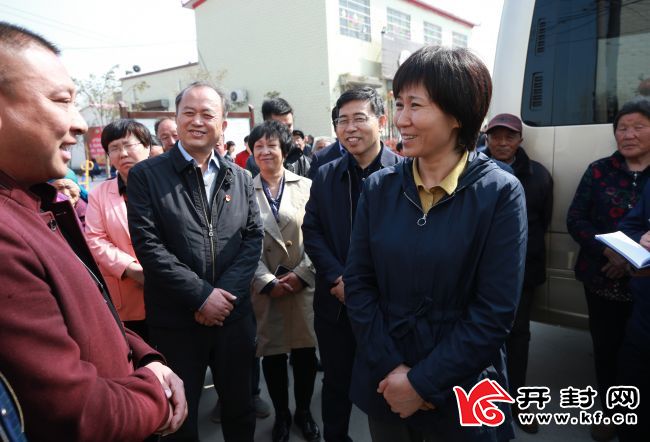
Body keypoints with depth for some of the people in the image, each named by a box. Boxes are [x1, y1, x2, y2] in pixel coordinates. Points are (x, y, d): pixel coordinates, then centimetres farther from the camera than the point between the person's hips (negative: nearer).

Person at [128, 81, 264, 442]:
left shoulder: (240, 178, 7)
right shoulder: (145, 175, -4)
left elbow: (253, 238, 2)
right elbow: (147, 244, -12)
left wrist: (225, 293, -11)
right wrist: (201, 295, -16)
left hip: (234, 316, 3)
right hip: (175, 320, -2)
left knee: (239, 408, 19)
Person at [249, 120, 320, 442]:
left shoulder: (306, 186, 2)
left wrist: (301, 274, -11)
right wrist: (268, 281, -10)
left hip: (304, 284, 0)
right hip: (264, 288, 0)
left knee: (305, 351, 10)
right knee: (272, 353, 12)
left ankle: (304, 411, 34)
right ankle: (281, 414, 34)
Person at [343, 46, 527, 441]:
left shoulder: (500, 193, -12)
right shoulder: (378, 187, -3)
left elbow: (495, 313, -15)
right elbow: (358, 283, -4)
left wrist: (422, 382, -15)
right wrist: (391, 368, -11)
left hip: (462, 396, -3)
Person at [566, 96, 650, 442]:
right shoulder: (599, 171, 2)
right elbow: (575, 219, -2)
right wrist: (608, 253, -16)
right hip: (602, 280, 1)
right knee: (606, 347, 12)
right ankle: (610, 412, 34)